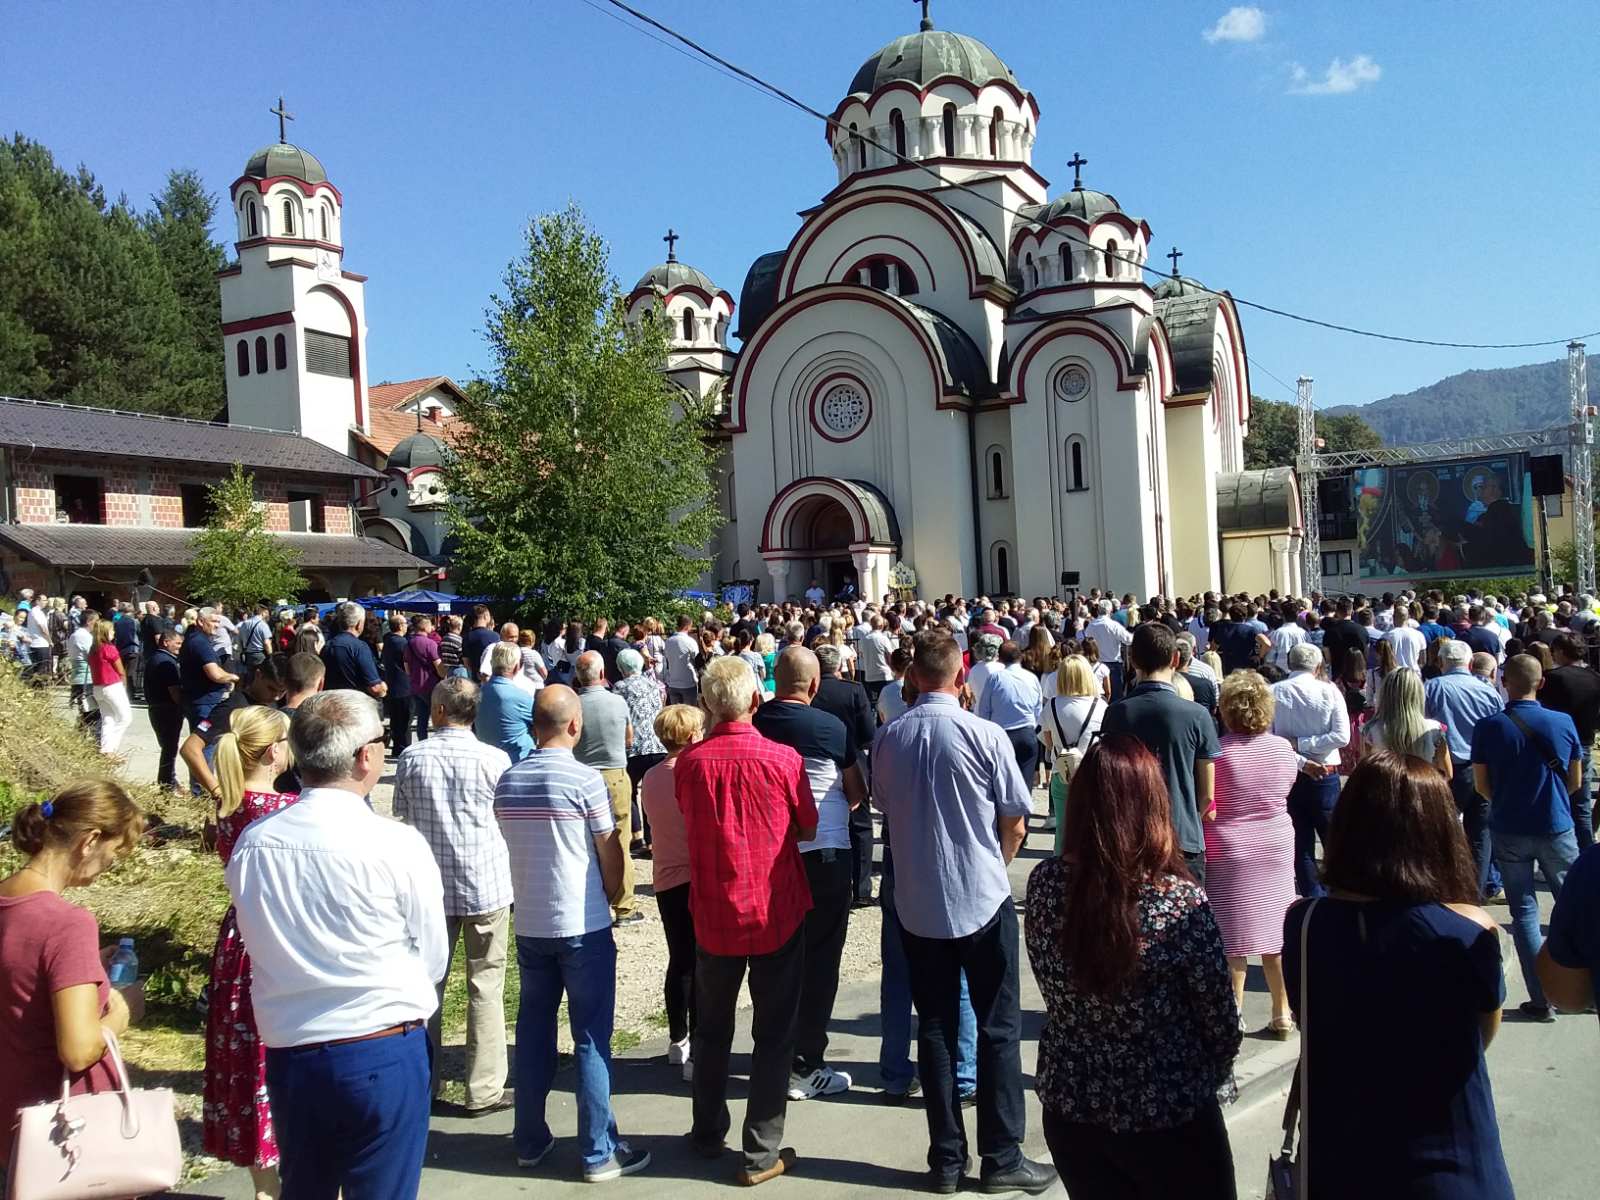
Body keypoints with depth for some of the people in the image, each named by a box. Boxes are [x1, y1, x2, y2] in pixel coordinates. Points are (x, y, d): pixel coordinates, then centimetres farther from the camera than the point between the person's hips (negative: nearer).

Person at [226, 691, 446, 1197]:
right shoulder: (398, 845, -16)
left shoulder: (251, 842, -5)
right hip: (383, 1055, -4)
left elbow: (260, 947, 8)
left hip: (289, 1054, 4)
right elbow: (433, 962, -5)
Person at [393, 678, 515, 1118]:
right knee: (485, 987, 6)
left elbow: (402, 816, 7)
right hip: (486, 885, -2)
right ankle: (483, 1090, 9)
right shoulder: (495, 760, -12)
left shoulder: (412, 757, -5)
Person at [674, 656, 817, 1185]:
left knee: (712, 1027, 20)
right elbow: (808, 830, -2)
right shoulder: (783, 759, -16)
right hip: (778, 913, -2)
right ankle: (762, 1151, 14)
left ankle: (708, 1132, 35)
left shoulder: (689, 762, -10)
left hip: (714, 915, 3)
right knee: (774, 1033, 10)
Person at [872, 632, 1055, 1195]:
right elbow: (1015, 822, -6)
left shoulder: (887, 739, -2)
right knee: (998, 1027, 8)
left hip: (917, 903, 4)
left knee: (935, 1026, 11)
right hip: (983, 900, -3)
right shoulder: (984, 735, -13)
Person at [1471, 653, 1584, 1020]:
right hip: (1556, 828, 1)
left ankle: (1542, 1000, 6)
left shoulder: (1488, 727, -11)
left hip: (1509, 831, -1)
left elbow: (1481, 786, -3)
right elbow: (1575, 782, 3)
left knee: (1524, 912, 6)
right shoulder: (1564, 723, -7)